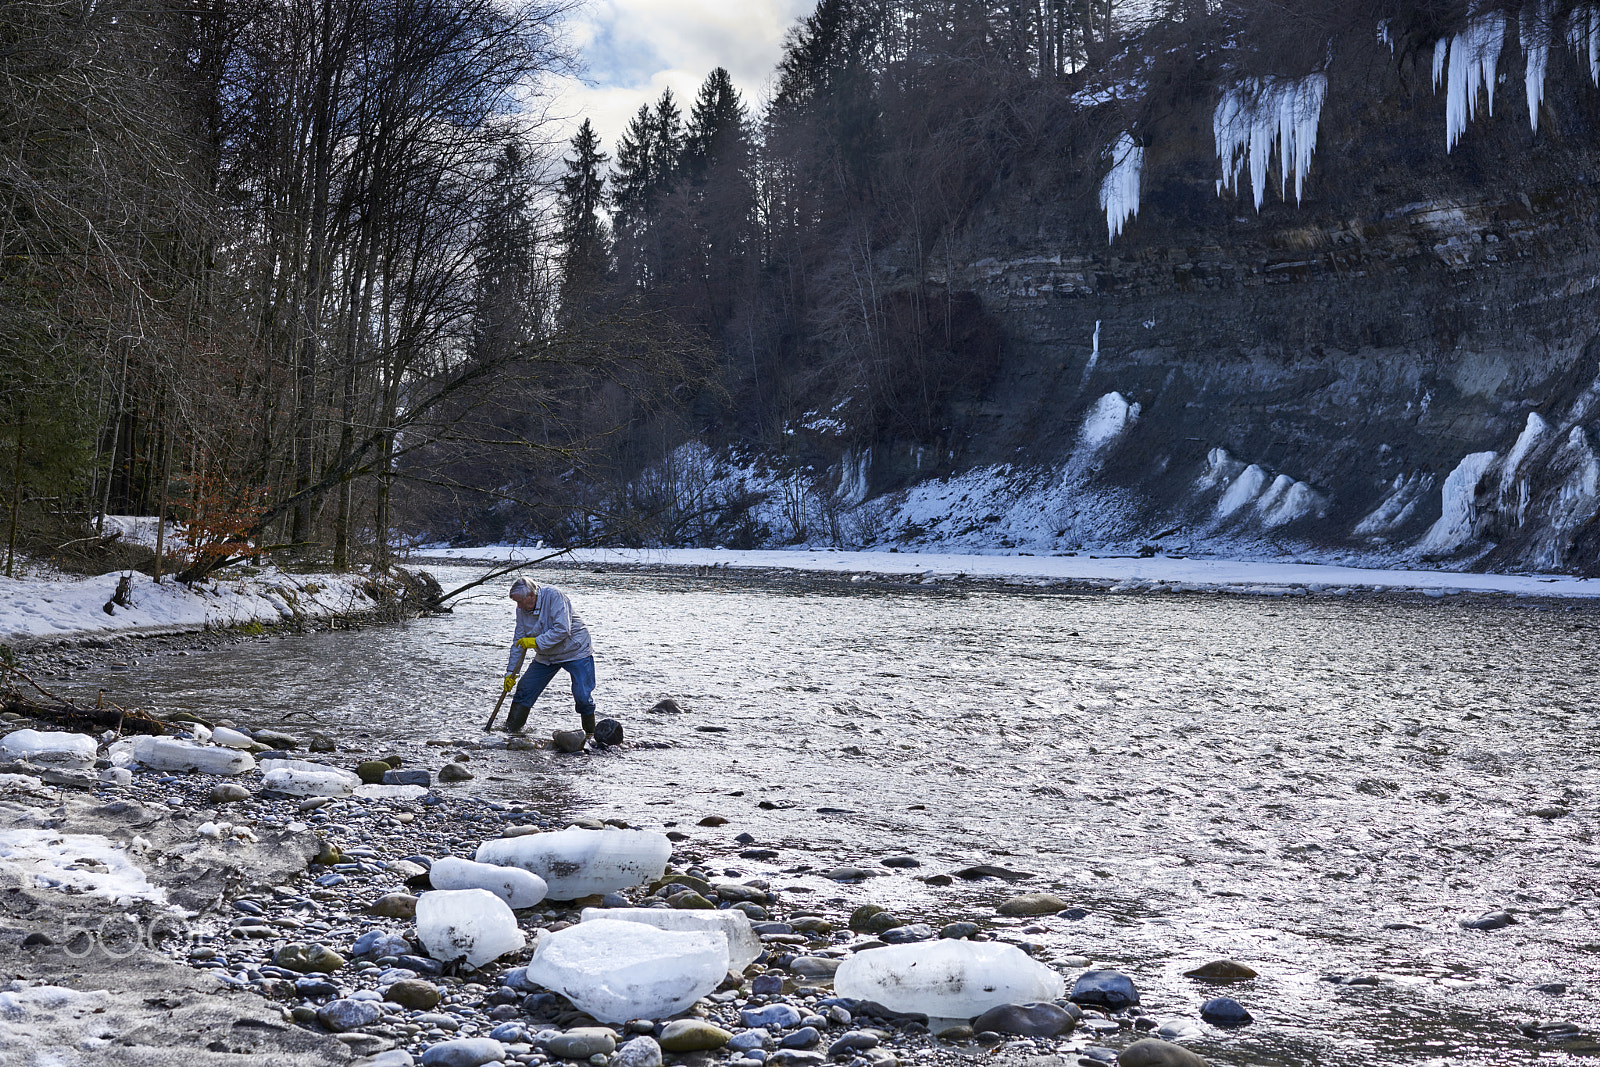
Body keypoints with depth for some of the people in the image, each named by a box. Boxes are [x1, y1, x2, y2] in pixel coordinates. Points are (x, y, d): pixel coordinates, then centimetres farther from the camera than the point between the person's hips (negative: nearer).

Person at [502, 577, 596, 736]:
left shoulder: (553, 596, -24)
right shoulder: (522, 608, -5)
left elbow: (562, 630, -30)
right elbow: (518, 641, 1)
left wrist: (536, 642, -30)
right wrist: (511, 672, -3)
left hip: (574, 651, -6)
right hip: (545, 657, 6)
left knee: (583, 696, -13)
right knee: (524, 690, 0)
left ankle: (590, 734, 5)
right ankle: (511, 729, 12)